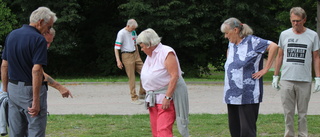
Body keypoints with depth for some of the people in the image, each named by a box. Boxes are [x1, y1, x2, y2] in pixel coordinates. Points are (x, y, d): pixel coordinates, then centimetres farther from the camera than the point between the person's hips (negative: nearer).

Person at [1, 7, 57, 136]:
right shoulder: (38, 39, -15)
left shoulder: (11, 35, 8)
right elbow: (36, 71, -21)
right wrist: (36, 101, -21)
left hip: (13, 88, 7)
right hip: (30, 90, -7)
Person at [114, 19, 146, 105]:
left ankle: (142, 94, 13)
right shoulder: (121, 33, -13)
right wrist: (118, 61, -21)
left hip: (135, 54, 7)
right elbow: (116, 47, -15)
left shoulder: (133, 32, 9)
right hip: (127, 56, -7)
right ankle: (134, 98, 4)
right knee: (132, 78, -4)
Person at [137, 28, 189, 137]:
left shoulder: (166, 53, -12)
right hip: (153, 98, 9)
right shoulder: (150, 56, 16)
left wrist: (167, 97, -23)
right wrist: (149, 97, 16)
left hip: (167, 96, -9)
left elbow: (174, 76, -19)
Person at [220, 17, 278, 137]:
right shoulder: (231, 43, 15)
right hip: (232, 94, 8)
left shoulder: (252, 41, -9)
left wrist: (265, 69, -17)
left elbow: (273, 46, -19)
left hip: (248, 95, -8)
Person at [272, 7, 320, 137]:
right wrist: (275, 76, 12)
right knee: (288, 112, 2)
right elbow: (280, 56, 16)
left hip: (304, 81, -1)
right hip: (286, 79, 1)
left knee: (302, 112, 4)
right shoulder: (284, 35, 9)